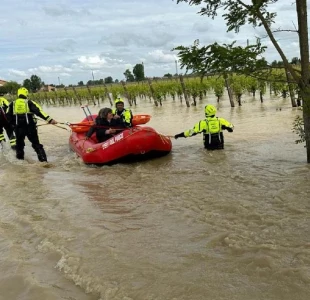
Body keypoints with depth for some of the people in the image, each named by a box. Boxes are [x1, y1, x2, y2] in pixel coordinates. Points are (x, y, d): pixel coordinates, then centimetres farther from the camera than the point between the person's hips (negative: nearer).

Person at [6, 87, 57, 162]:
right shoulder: (29, 102, 1)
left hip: (18, 127, 2)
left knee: (19, 143, 22)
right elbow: (39, 111, -11)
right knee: (36, 144, 4)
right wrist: (49, 119, -18)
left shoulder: (12, 104, 10)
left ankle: (20, 158, 30)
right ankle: (43, 159, -5)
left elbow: (8, 116, 7)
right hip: (30, 127, -2)